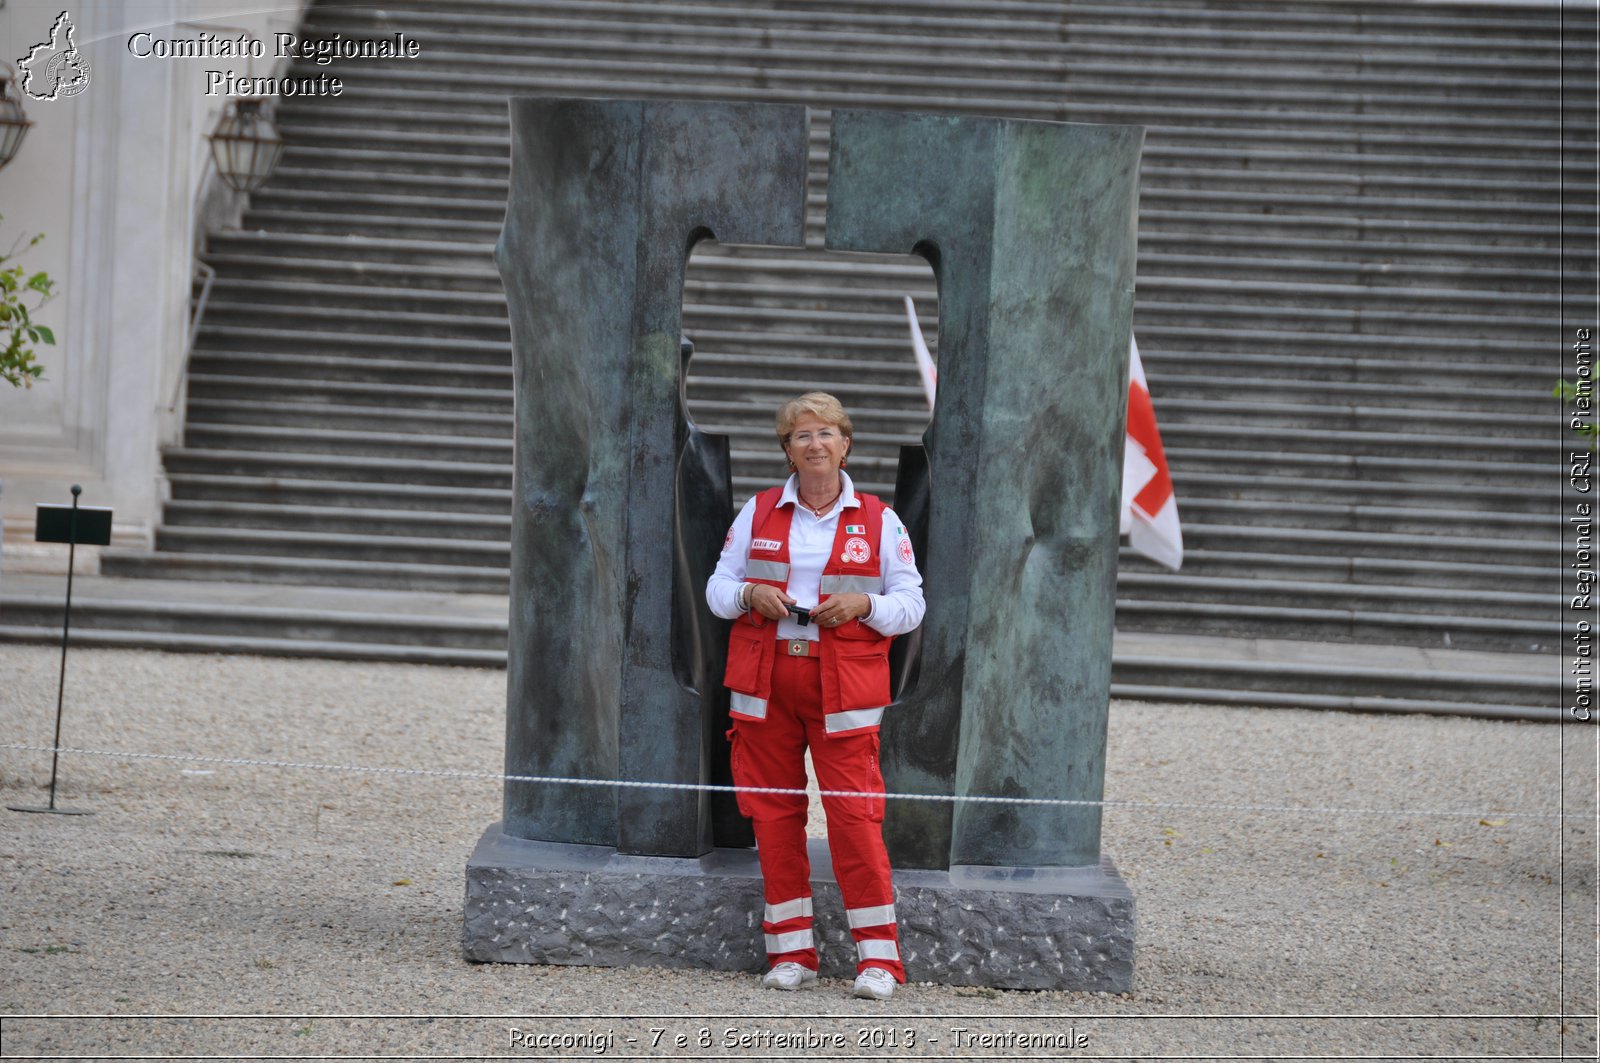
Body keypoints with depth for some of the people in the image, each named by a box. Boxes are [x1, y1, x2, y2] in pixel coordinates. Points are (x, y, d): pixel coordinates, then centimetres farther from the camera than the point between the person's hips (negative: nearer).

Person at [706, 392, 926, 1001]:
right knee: (773, 813, 2)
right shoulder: (758, 513, 10)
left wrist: (863, 604, -12)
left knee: (854, 813, -10)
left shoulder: (878, 521, 7)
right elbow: (718, 588, 13)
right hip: (766, 680, 2)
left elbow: (911, 604, 6)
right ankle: (791, 952, 11)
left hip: (843, 687, -2)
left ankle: (878, 957, -4)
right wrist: (751, 595, -9)